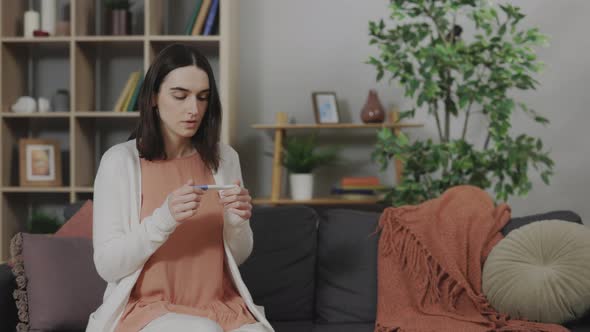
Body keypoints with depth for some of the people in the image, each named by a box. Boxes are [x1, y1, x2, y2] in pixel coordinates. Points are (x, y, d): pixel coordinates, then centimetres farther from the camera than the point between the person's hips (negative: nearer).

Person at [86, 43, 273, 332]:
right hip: (146, 307, -3)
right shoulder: (120, 160, -6)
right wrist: (164, 219, -25)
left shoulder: (224, 158, 5)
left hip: (220, 305, 3)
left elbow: (237, 257, 10)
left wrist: (237, 222, -12)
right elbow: (107, 265, -10)